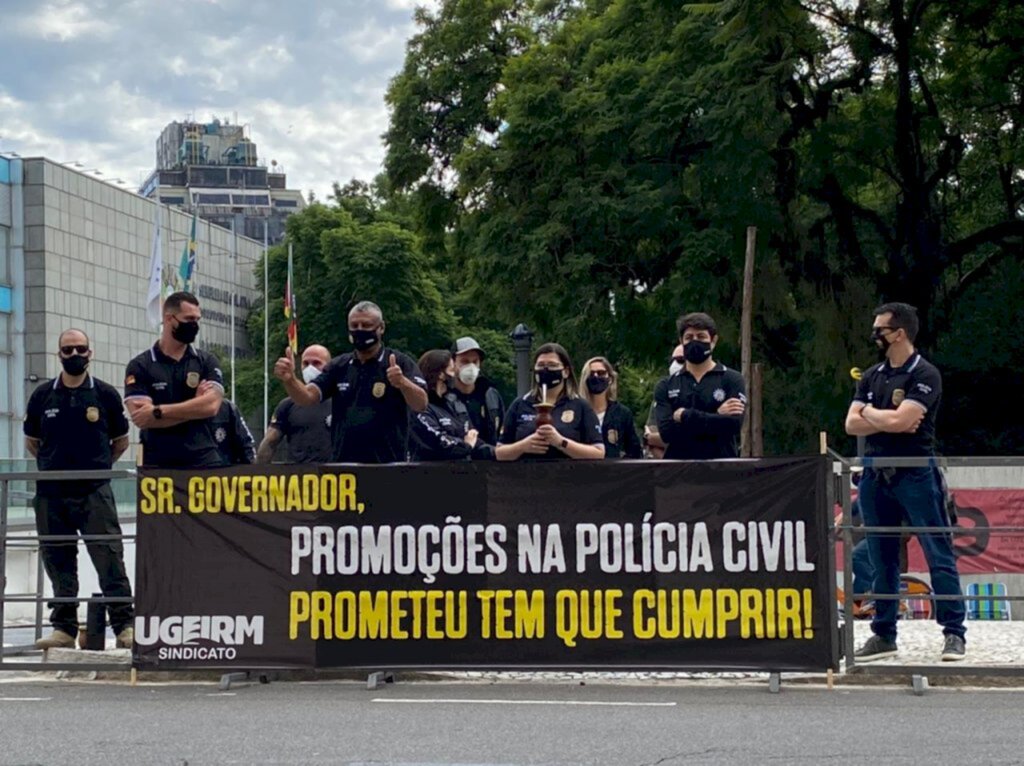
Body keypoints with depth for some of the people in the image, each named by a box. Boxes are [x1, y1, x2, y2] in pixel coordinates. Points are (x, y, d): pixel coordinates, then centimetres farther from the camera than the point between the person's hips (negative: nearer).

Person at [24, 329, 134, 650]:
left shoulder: (105, 394, 3)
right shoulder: (42, 395, 7)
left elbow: (121, 441, 12)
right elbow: (32, 442, 19)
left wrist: (98, 465, 8)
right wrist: (53, 465, 13)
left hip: (94, 491, -3)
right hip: (51, 494, 3)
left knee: (109, 557, -8)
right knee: (58, 561, 7)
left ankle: (124, 626, -7)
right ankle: (64, 628, 16)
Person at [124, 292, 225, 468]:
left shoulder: (207, 362, 9)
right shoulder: (139, 366, 3)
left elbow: (210, 405, -8)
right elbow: (140, 417, -11)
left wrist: (158, 411, -12)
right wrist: (194, 407, -8)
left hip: (205, 462, 2)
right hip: (158, 465, -2)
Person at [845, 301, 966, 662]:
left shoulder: (924, 375, -6)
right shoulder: (871, 377, 14)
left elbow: (899, 419, -18)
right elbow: (852, 425, 5)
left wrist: (870, 413, 0)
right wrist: (888, 420, -9)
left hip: (915, 476, -6)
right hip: (875, 476, 6)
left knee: (939, 555, -4)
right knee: (882, 561, 10)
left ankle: (954, 633, -1)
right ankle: (884, 634, 16)